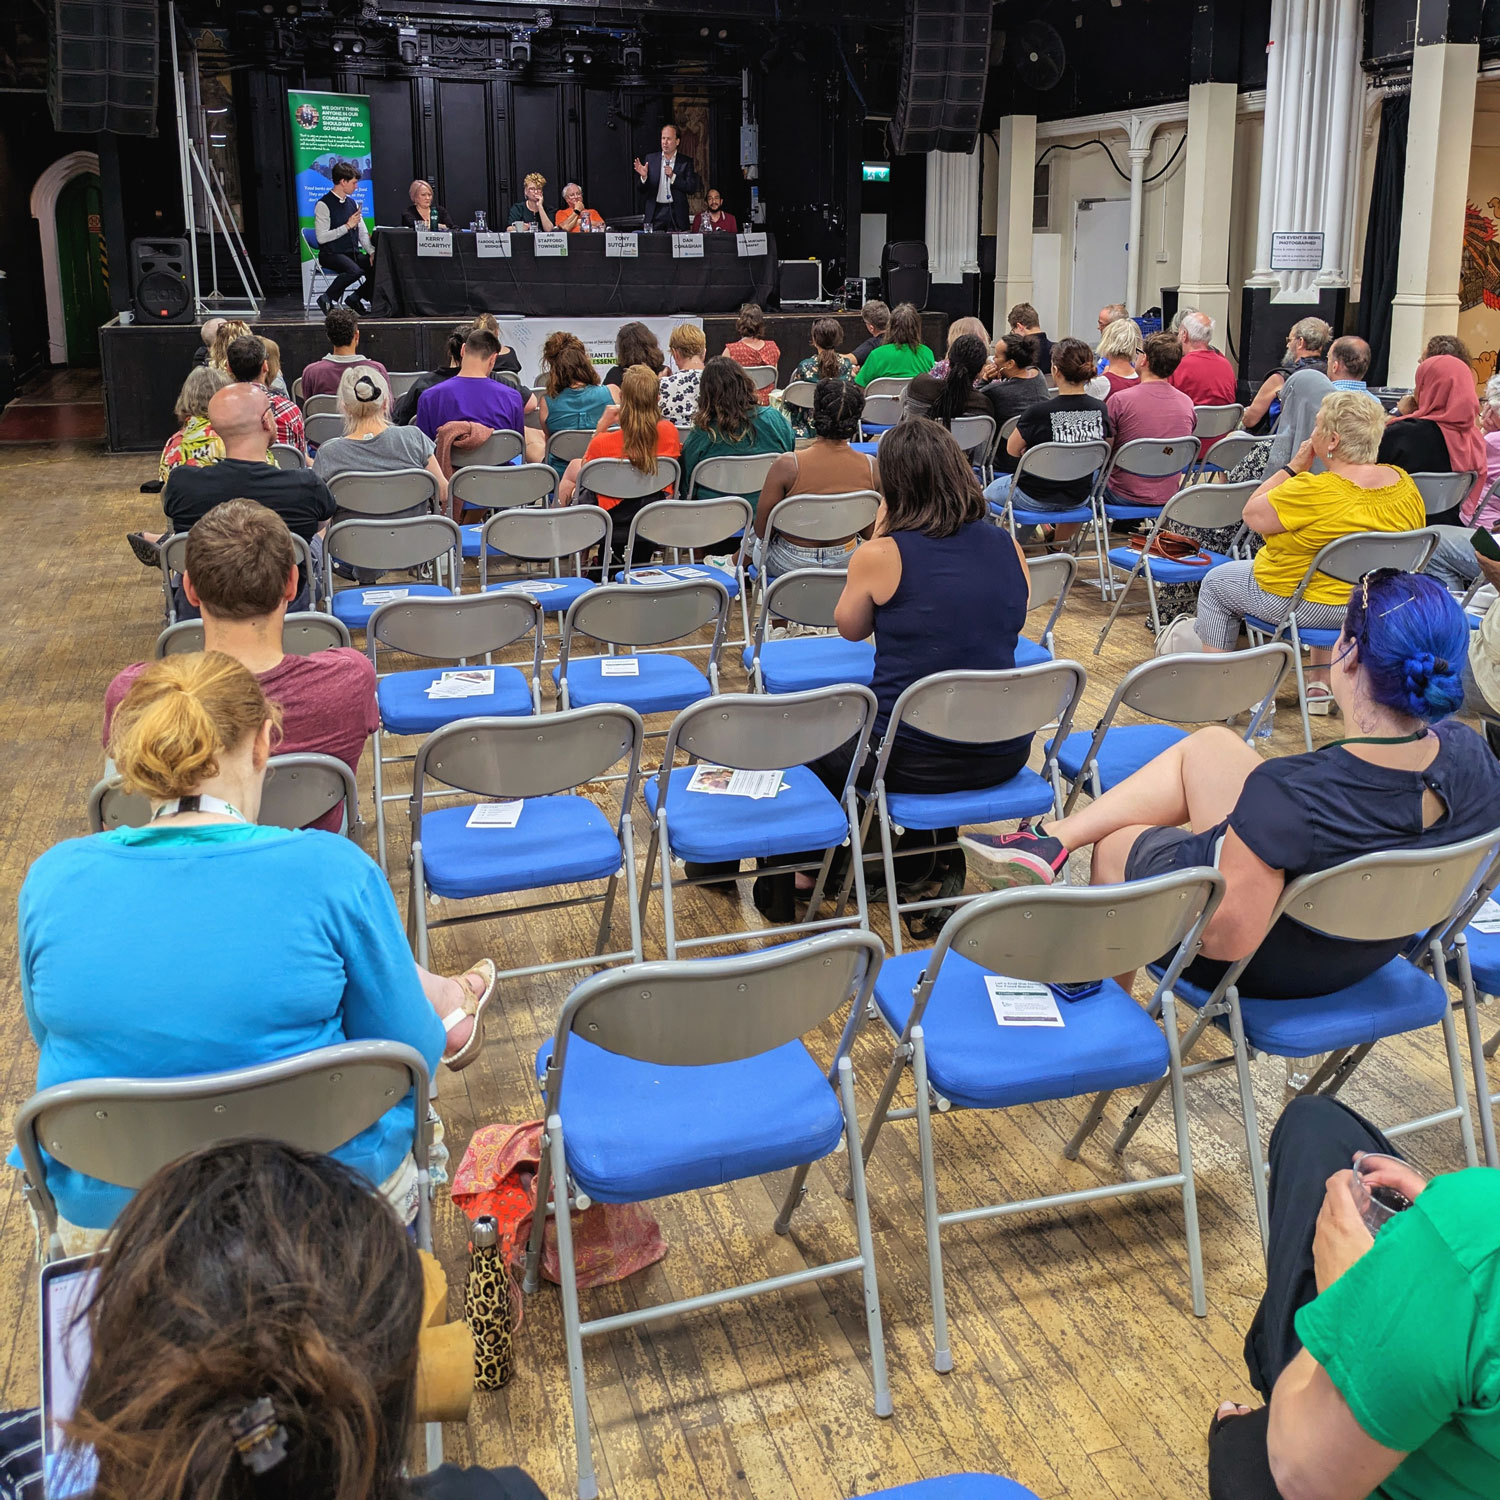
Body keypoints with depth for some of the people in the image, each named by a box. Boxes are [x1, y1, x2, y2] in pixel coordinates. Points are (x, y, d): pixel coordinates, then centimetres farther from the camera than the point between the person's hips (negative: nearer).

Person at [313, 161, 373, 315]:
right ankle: (327, 298, -14)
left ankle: (357, 298, 2)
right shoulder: (324, 205, -8)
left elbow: (363, 233, 15)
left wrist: (372, 252, -4)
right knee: (355, 270, -35)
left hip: (353, 253, 7)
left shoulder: (353, 203, 14)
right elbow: (321, 237, -16)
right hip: (331, 254, -7)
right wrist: (348, 226, -16)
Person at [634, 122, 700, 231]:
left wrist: (673, 176, -15)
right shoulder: (650, 158, 9)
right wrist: (643, 176, -12)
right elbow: (642, 189, 9)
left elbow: (692, 188, -6)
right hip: (655, 213, 1)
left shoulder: (686, 161, 4)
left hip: (677, 214, -1)